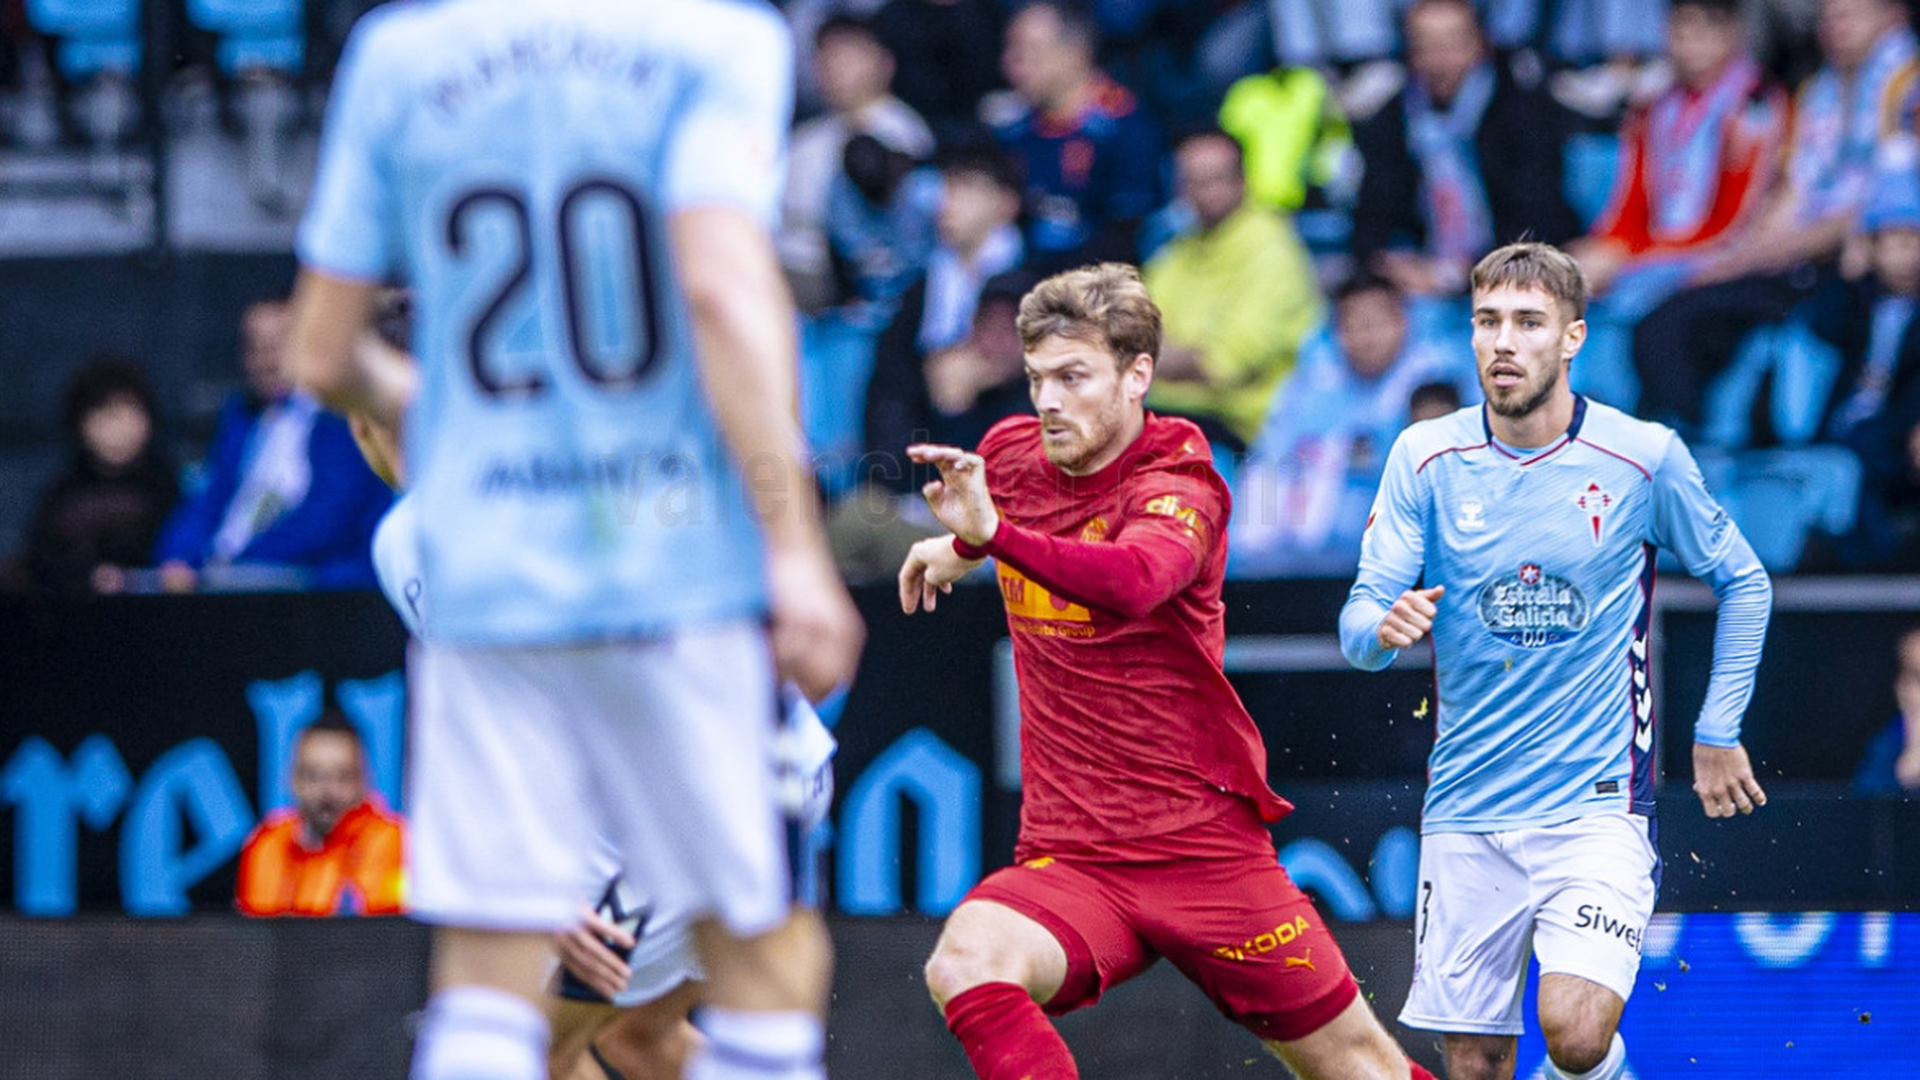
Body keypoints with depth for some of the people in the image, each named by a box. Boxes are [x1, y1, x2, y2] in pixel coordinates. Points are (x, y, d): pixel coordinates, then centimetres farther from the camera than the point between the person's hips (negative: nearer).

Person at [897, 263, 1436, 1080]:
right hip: (1066, 856, 4)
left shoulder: (1178, 487, -12)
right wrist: (957, 544, 22)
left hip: (1209, 848, -4)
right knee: (965, 964, -30)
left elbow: (1134, 583, -39)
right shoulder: (1007, 454, 5)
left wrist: (994, 533, -49)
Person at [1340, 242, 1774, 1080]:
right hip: (1465, 812, 2)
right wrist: (1384, 628, -28)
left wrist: (1718, 733, 8)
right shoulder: (1426, 457, -2)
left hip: (1597, 803, -2)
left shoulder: (1645, 457, -5)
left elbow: (1742, 583, 10)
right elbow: (1358, 621, -5)